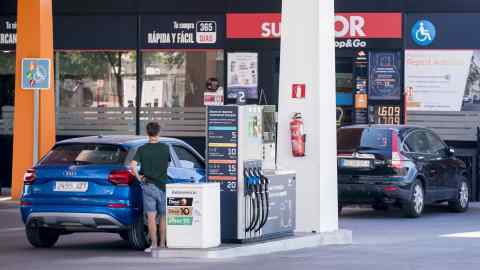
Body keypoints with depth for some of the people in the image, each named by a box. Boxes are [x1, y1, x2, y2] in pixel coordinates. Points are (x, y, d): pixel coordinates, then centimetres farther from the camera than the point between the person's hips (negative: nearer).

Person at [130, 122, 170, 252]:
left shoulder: (142, 149, -6)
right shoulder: (165, 148, -2)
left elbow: (133, 165, -16)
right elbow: (168, 163, 9)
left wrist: (139, 177, -4)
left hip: (148, 186, -1)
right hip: (163, 185, 1)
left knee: (151, 217, -1)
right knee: (163, 217, 11)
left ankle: (154, 244, -5)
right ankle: (162, 244, 14)